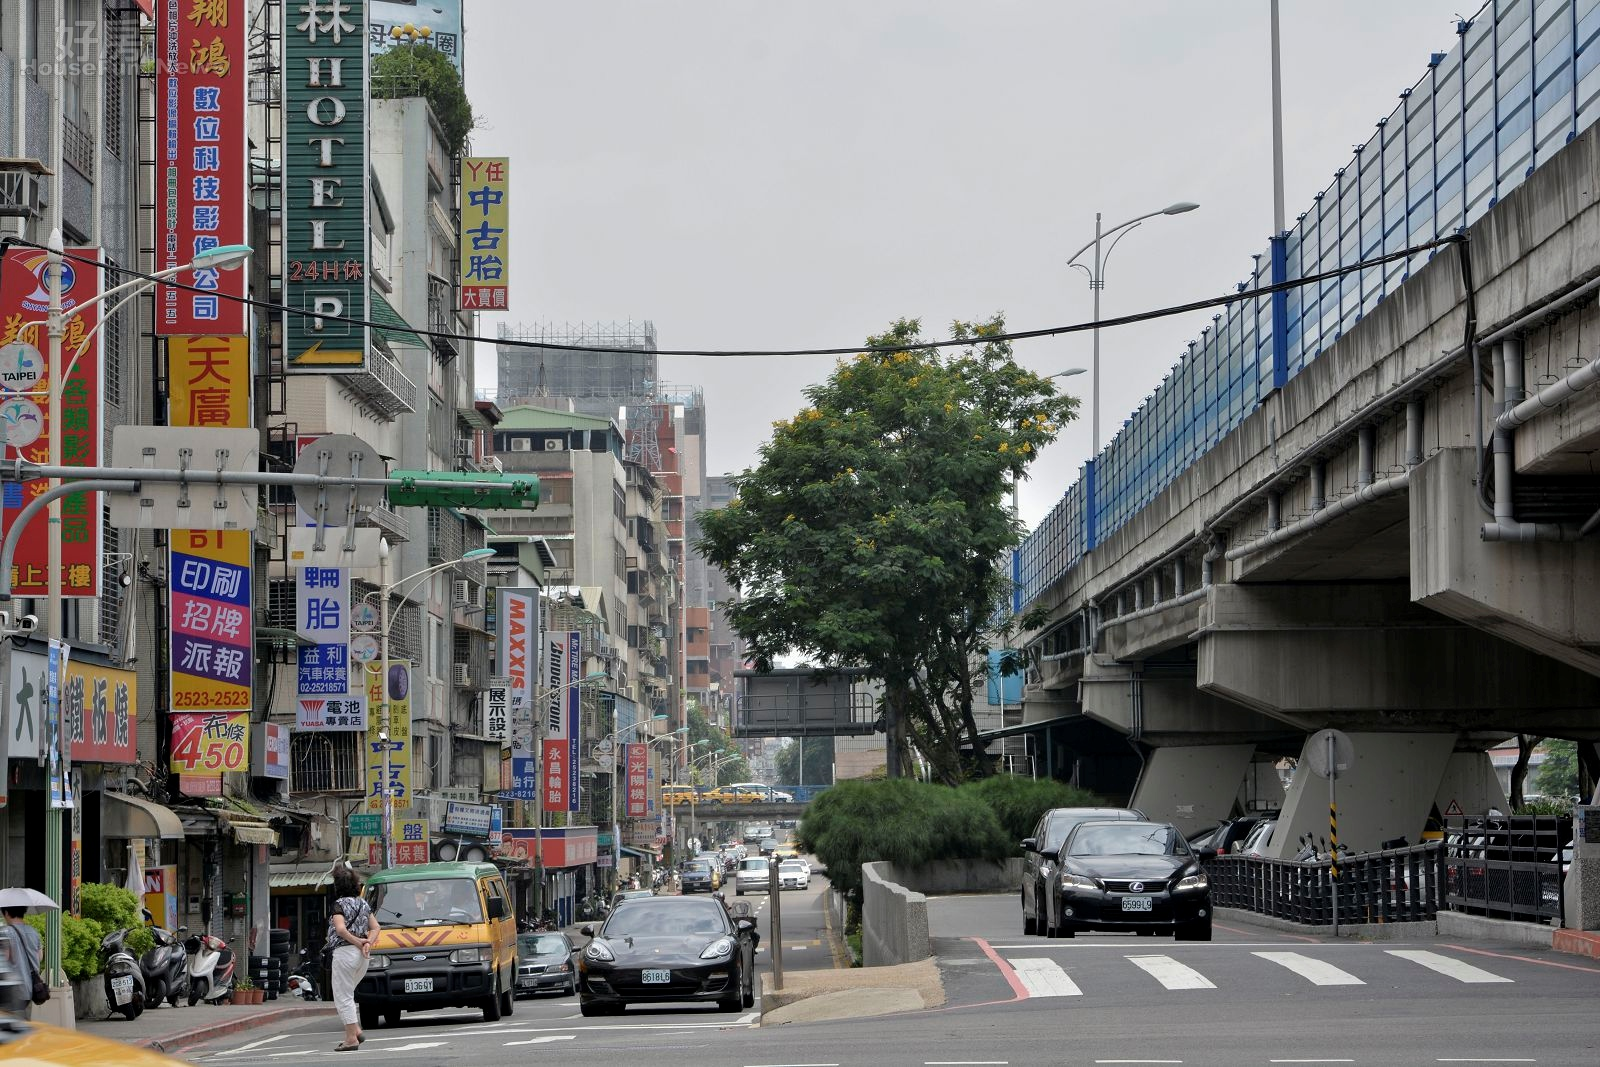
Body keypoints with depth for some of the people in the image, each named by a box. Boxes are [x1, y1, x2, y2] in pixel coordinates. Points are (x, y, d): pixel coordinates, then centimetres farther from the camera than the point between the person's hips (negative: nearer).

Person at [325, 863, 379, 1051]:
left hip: (345, 952, -8)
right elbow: (375, 927, 9)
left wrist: (357, 942, -13)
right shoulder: (364, 904, 13)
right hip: (362, 957, 8)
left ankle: (351, 1038, -4)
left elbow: (341, 929, -23)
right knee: (347, 995, 20)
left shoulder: (340, 904, -10)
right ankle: (356, 1031, 12)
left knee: (343, 997, -1)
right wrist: (368, 942, -6)